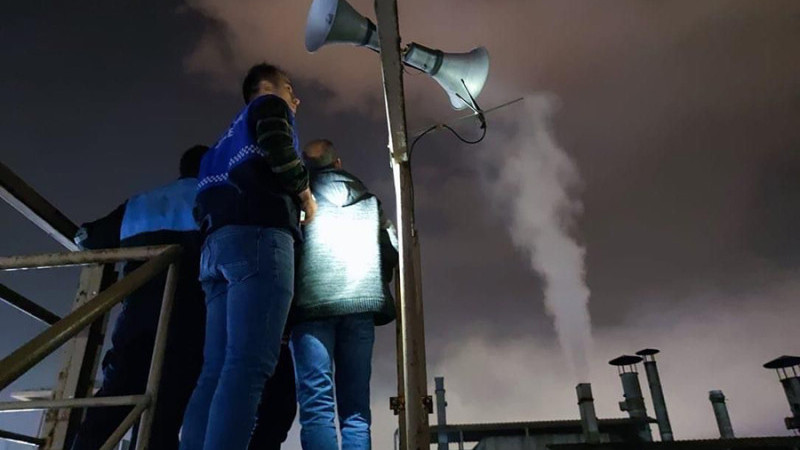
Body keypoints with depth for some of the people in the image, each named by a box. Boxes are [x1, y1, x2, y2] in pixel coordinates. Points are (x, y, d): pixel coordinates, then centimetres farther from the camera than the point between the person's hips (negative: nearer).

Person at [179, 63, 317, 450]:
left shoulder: (231, 135, 36)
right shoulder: (269, 106, 15)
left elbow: (207, 199, 26)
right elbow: (279, 149, -8)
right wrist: (307, 199, 5)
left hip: (217, 242, 8)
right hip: (258, 233, -8)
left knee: (217, 371, -2)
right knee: (248, 364, -18)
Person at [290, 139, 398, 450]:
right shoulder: (365, 197, 21)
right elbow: (392, 250, 13)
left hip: (311, 301, -2)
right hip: (360, 302, 3)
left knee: (317, 406, -8)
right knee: (355, 408, 5)